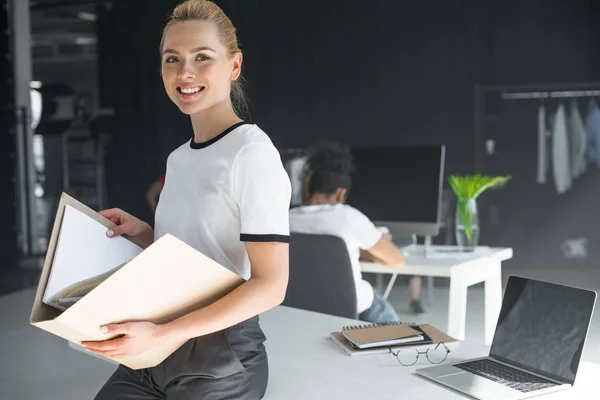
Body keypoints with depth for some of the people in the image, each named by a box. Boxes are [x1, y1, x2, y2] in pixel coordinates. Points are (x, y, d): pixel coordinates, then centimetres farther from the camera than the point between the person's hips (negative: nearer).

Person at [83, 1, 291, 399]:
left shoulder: (253, 152, -16)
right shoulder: (178, 158, 8)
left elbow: (270, 285, -21)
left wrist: (158, 333, -26)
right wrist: (143, 233, 2)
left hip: (220, 363, -7)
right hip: (156, 351, 7)